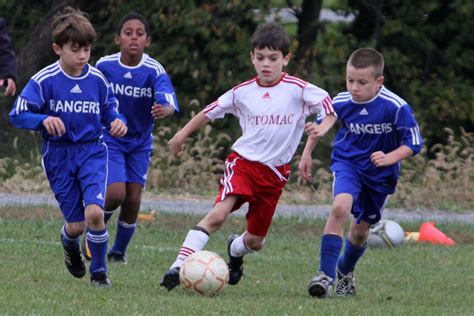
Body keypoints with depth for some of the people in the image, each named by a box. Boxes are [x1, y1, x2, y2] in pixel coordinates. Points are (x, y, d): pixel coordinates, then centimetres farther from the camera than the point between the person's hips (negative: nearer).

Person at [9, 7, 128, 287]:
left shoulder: (97, 79, -2)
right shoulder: (44, 80, -10)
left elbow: (109, 109, 13)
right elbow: (17, 114, -9)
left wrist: (117, 121, -11)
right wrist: (44, 120, -27)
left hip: (92, 151, 1)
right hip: (59, 156, -1)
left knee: (94, 212, -22)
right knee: (76, 224, -1)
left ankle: (99, 271, 1)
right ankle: (70, 244, 40)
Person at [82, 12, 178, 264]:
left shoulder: (154, 71, -18)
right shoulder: (104, 66, -14)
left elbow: (169, 103, -34)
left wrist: (164, 110, -57)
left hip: (140, 142, 1)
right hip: (109, 138, -1)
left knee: (133, 200, 1)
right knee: (116, 193, -17)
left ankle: (119, 251, 24)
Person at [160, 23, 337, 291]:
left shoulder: (299, 90, -6)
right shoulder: (242, 93, 1)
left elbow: (332, 108, -5)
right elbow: (210, 112, 14)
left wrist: (321, 129, -25)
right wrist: (182, 135, 16)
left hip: (275, 172, 1)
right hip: (243, 161, -1)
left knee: (256, 241, 9)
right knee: (219, 214, -26)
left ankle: (236, 250, 47)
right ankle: (179, 266, -31)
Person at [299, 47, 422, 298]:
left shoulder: (396, 108, -24)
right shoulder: (341, 103, -15)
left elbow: (413, 143, -14)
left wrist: (390, 158, -30)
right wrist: (306, 155, 8)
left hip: (380, 174, 0)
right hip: (348, 163, 0)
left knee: (360, 229, 13)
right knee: (340, 207, -28)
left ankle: (345, 272, 44)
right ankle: (326, 275, -27)